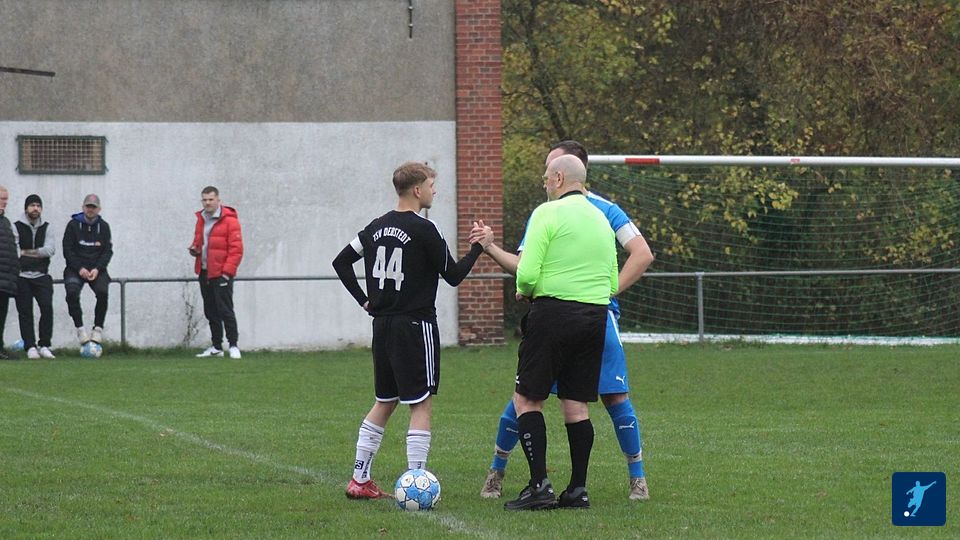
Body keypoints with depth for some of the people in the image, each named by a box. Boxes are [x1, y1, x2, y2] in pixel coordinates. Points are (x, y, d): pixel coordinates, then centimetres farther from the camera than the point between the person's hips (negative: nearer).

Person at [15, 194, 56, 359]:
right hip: (22, 276, -1)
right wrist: (38, 253, -10)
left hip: (42, 276, 1)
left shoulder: (46, 227, 10)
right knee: (25, 312, -3)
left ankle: (44, 345, -5)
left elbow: (50, 249, -4)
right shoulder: (16, 227, 2)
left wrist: (26, 252, -8)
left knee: (47, 307, -13)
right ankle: (30, 347, 0)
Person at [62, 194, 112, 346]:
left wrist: (97, 269, -11)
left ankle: (98, 328, -14)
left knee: (103, 292, -25)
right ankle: (80, 328, -18)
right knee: (72, 293, -27)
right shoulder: (73, 225, 2)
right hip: (76, 268, -1)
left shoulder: (104, 227, 8)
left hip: (97, 269, 1)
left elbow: (108, 251, 5)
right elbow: (67, 250, -1)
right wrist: (80, 268, -13)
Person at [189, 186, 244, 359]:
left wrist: (227, 272, -17)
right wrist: (194, 249, 3)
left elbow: (236, 249, -13)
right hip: (204, 272, 7)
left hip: (221, 274, -7)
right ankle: (216, 347, 19)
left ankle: (233, 345, -3)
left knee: (225, 310, -8)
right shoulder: (201, 219, 13)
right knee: (211, 311, 12)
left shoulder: (229, 220, -10)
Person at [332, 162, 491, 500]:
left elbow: (341, 262, 15)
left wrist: (364, 300, 15)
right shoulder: (424, 230, -13)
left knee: (384, 403, 16)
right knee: (422, 405, -4)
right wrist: (478, 247, 6)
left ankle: (359, 480, 16)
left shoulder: (376, 228, 8)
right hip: (416, 326, -7)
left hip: (382, 326, 7)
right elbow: (453, 276, -6)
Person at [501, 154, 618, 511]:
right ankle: (578, 490, 7)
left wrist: (524, 292, 7)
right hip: (595, 316, 6)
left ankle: (539, 485, -8)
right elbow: (613, 283, 16)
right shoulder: (601, 219, 15)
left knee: (527, 399, 1)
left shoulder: (548, 213, -7)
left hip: (554, 312, -6)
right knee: (576, 406, 10)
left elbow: (527, 272, -13)